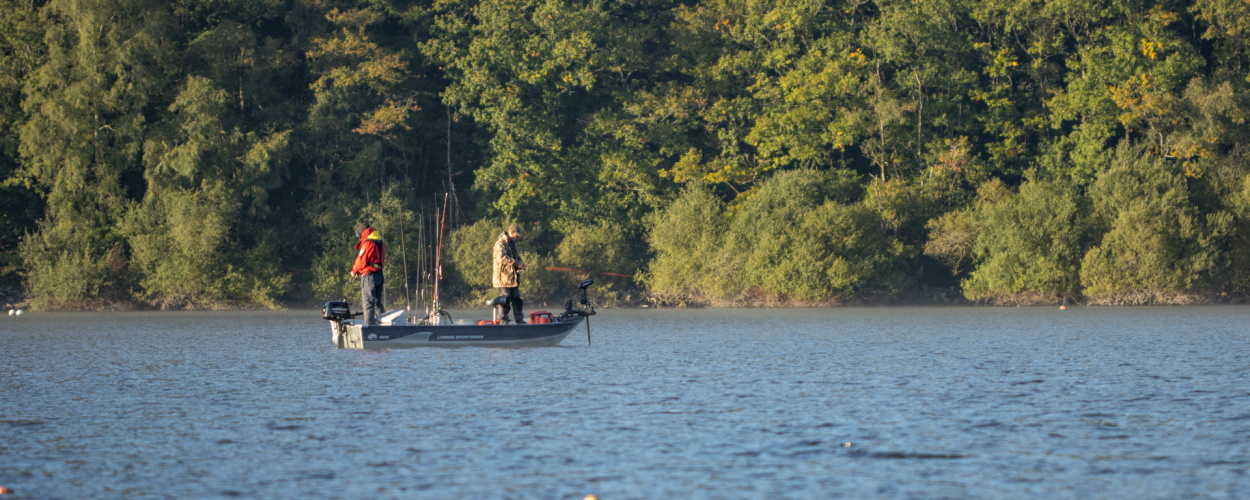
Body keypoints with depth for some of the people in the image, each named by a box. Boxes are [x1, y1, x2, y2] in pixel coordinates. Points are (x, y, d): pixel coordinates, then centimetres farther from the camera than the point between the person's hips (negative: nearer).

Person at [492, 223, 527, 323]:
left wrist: (520, 264, 7)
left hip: (513, 277, 9)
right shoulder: (500, 243, -12)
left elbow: (516, 256, 30)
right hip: (504, 277, -9)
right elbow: (502, 258, -26)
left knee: (516, 299, 10)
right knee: (505, 300, -7)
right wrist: (517, 263, -25)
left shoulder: (513, 244, 20)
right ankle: (503, 320, -1)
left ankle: (519, 319, 14)